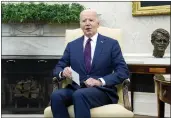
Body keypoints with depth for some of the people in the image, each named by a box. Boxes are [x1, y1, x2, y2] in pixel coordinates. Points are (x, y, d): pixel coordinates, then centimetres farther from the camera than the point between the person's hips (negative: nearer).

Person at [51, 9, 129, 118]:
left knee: (80, 95, -36)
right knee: (56, 95, -29)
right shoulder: (72, 45, 16)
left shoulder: (111, 44, 6)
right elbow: (58, 68, 16)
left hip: (102, 90, -3)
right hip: (76, 89, 3)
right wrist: (62, 73, -10)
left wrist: (101, 81, -17)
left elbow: (123, 71, -2)